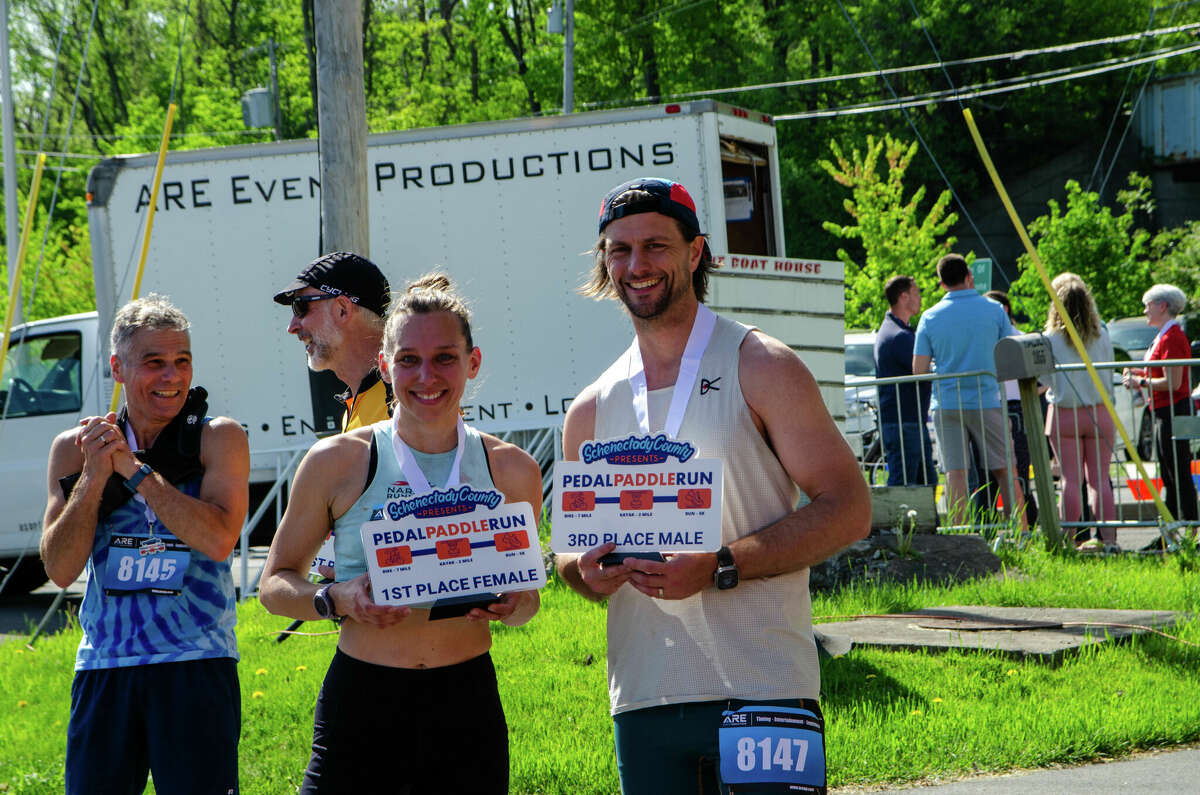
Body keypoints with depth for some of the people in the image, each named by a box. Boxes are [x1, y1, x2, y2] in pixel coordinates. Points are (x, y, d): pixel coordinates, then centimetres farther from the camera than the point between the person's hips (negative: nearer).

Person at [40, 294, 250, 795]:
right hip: (103, 668, 3)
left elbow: (219, 540, -16)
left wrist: (134, 468, -13)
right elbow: (60, 570, 0)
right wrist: (95, 476, -11)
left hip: (196, 665, -2)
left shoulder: (218, 439, 0)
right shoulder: (74, 448, 7)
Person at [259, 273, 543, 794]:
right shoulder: (337, 462, 0)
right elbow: (276, 583, 6)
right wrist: (335, 600, -14)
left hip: (467, 700, 2)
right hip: (362, 704, -2)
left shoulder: (511, 471, 5)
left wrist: (512, 606, -7)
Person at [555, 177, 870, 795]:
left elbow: (848, 508, -6)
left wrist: (720, 567, -17)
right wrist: (587, 573, -6)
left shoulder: (760, 369, -1)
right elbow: (570, 547, 20)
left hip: (762, 692, -4)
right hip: (643, 697, 4)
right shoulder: (592, 411, 13)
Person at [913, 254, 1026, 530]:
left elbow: (919, 369, -1)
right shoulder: (993, 310, -1)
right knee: (1005, 471, 5)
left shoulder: (930, 317, 1)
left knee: (955, 474, 0)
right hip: (987, 401, -1)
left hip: (946, 404, 1)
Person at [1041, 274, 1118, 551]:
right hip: (1098, 414, 2)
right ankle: (1108, 539, 1)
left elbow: (1045, 377, -2)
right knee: (1099, 478, 5)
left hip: (1063, 415, -2)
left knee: (1071, 479, 2)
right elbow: (1108, 372, 8)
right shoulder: (1102, 336, -2)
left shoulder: (1051, 339, -10)